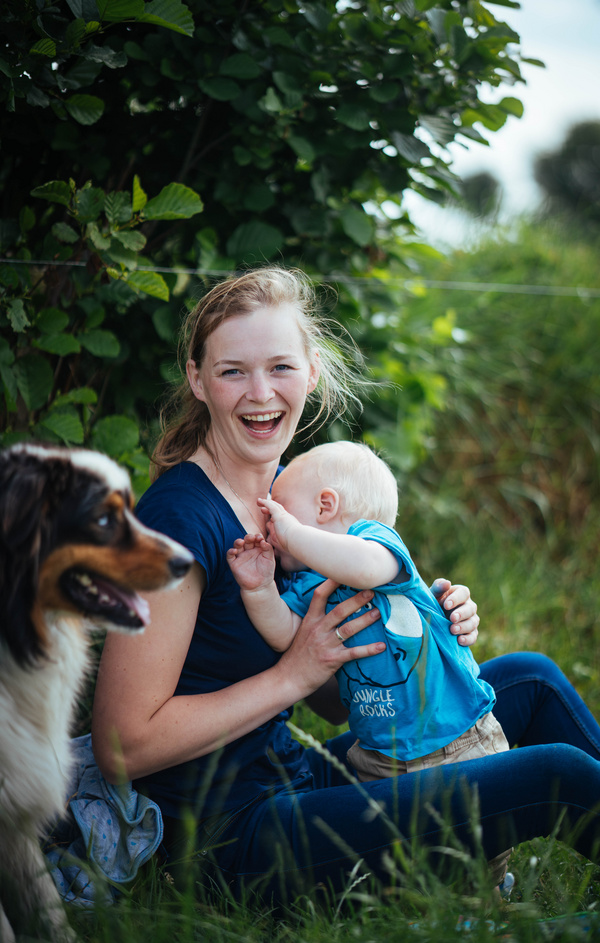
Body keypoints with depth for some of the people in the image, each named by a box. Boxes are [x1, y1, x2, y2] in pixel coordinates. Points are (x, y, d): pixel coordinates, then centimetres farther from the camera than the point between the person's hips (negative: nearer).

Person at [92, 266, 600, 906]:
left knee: (529, 679, 9)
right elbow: (124, 747, -22)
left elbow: (336, 697, 14)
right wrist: (295, 674, -19)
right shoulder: (181, 517, -19)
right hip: (234, 836, -9)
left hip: (294, 778, 9)